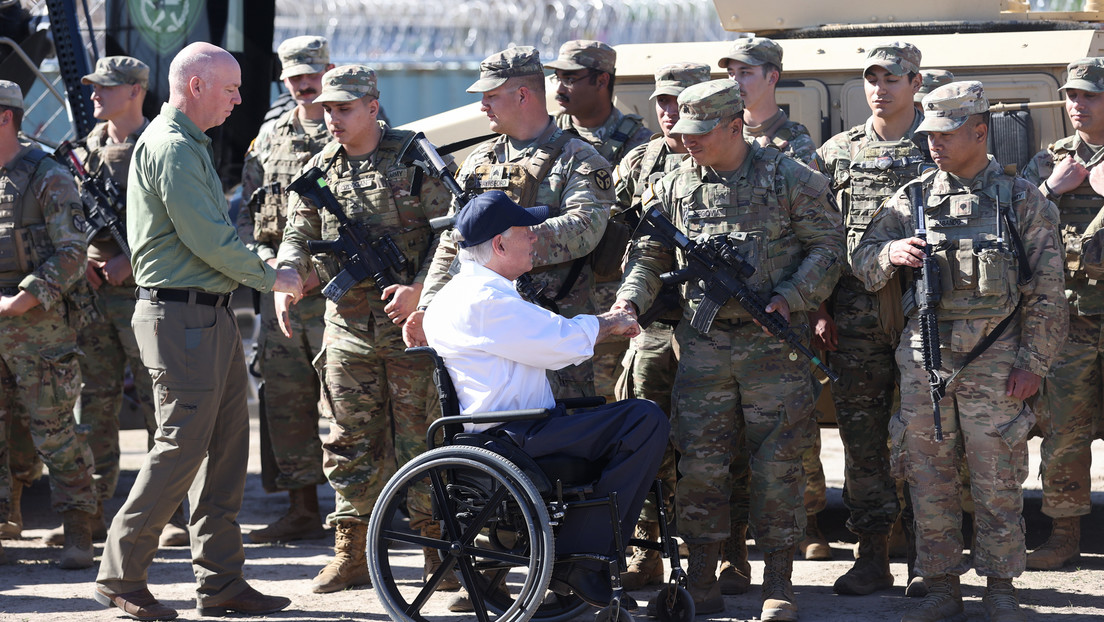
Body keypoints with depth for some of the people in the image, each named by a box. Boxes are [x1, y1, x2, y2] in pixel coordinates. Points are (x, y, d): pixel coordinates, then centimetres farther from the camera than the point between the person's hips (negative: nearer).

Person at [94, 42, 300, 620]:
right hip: (182, 316, -10)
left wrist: (259, 270, 12)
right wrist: (270, 278, -8)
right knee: (183, 445, -8)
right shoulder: (172, 147, -15)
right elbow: (207, 238, -19)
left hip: (211, 316, 10)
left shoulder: (189, 144, 19)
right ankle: (120, 575, -1)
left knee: (226, 445, 10)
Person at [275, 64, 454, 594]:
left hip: (410, 318, -4)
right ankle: (352, 555, 12)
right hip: (347, 324, 4)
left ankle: (439, 552, 6)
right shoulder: (320, 170, 8)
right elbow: (298, 237, 11)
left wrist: (419, 287, -17)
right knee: (350, 442, 5)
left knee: (419, 436, -2)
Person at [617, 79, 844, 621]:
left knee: (777, 463, -1)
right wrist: (630, 300, -4)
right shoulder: (676, 186, 8)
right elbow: (650, 255, 14)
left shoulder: (789, 179, -2)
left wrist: (790, 298, -12)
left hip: (774, 344, -3)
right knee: (700, 462, 2)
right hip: (702, 346, 3)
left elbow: (827, 246, 0)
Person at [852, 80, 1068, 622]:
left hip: (995, 360, -3)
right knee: (928, 480, 6)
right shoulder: (913, 198, 9)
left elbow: (1048, 291, 2)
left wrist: (1033, 363, -5)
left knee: (998, 482, 1)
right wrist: (891, 252, -13)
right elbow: (862, 261, 10)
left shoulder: (1022, 199, 2)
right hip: (924, 355, 3)